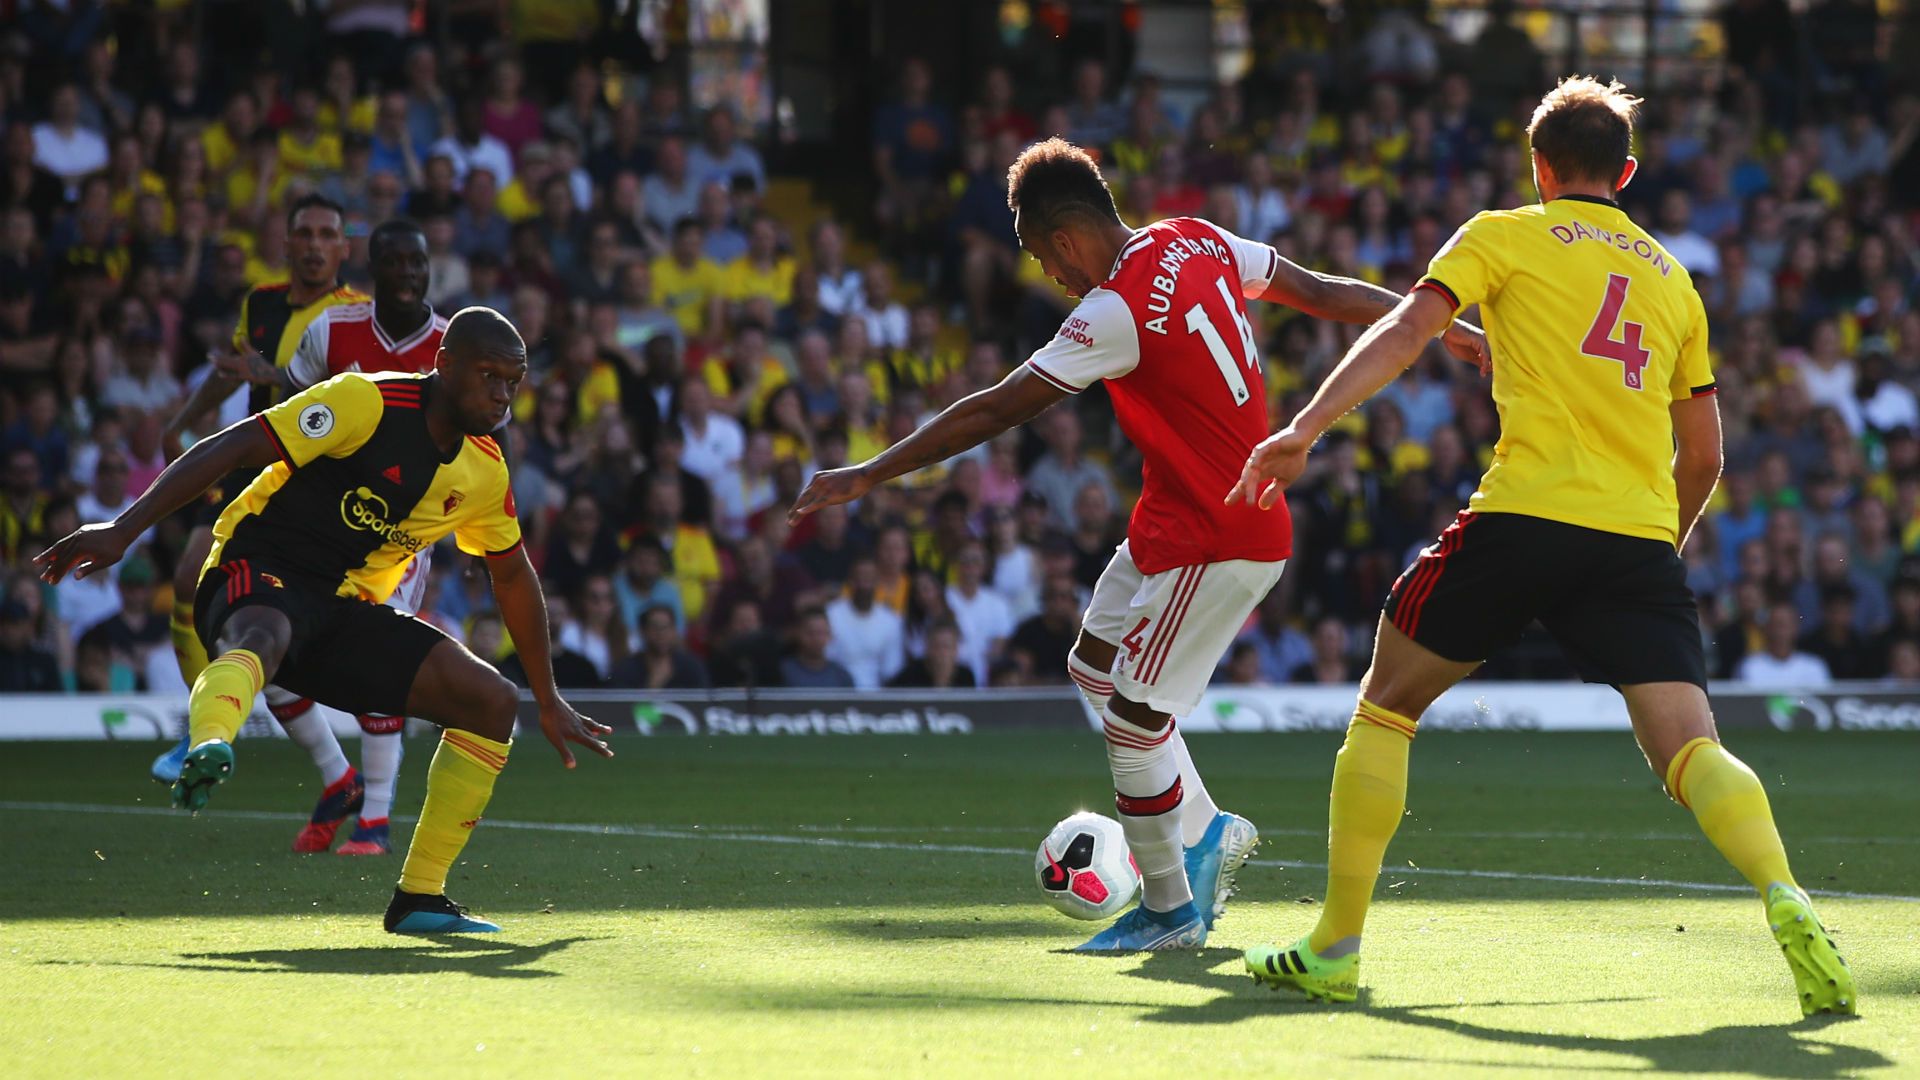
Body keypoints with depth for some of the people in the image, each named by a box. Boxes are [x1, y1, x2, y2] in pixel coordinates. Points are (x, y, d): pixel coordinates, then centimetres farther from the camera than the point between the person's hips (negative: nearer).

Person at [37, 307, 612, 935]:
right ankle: (208, 748, -77)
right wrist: (122, 530, -26)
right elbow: (230, 449, -17)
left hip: (347, 613, 7)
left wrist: (549, 702, 30)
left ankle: (418, 899, 1)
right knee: (263, 636, -42)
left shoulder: (485, 471, 9)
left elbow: (513, 576, 25)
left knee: (493, 700, -4)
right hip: (259, 579, -7)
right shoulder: (368, 402, -13)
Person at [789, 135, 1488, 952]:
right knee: (1094, 664, 18)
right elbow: (1321, 292, 9)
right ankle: (1206, 830, 26)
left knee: (1133, 715, -4)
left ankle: (1172, 910, 9)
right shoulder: (1198, 243, 1)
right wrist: (1446, 329, 21)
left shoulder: (1116, 311, -23)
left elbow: (994, 412, -21)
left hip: (1216, 544, -10)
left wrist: (868, 476, -16)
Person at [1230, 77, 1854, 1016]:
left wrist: (1304, 428, -10)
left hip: (1527, 512, -3)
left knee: (1386, 703, 15)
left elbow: (1407, 330, -4)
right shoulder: (1671, 277, 24)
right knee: (1688, 751, -5)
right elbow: (1702, 458, 25)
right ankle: (1783, 900, -34)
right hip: (1641, 535, 3)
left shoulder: (1504, 236, 12)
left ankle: (1334, 947, 14)